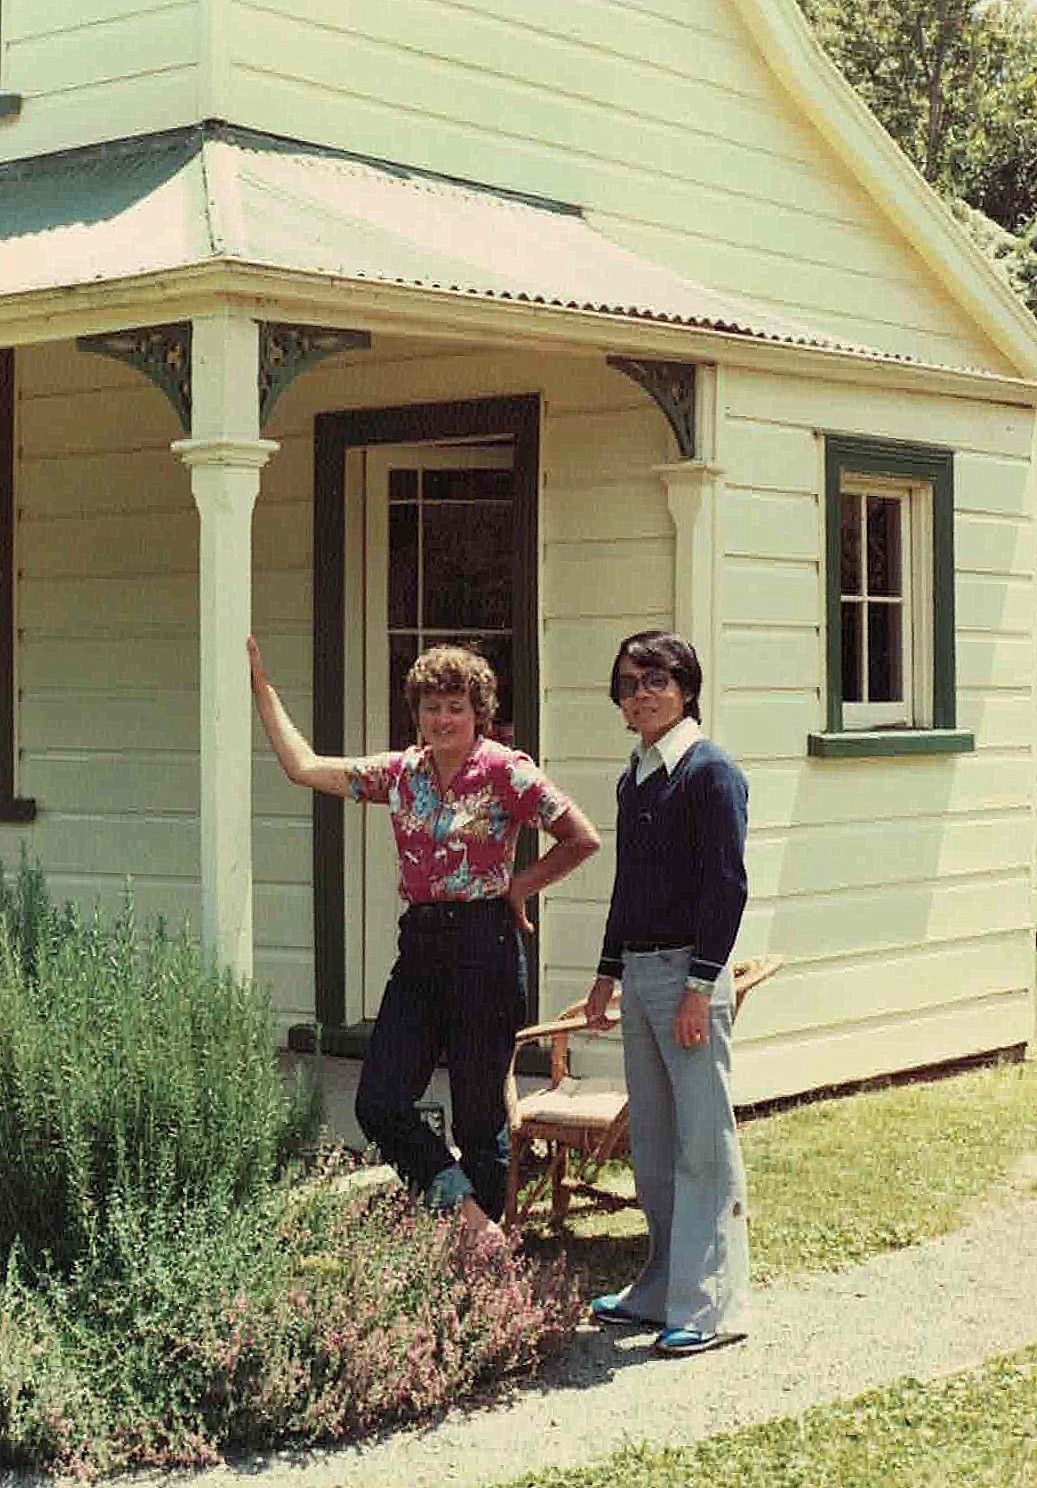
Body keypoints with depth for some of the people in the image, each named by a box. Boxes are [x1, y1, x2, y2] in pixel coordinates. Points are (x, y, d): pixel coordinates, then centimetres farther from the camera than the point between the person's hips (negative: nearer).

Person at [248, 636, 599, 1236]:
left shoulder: (507, 771, -6)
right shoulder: (401, 772, 9)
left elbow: (583, 839, -4)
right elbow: (304, 766, 11)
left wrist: (519, 885, -3)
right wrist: (262, 688, 11)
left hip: (484, 945, -6)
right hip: (419, 949, 6)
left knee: (479, 1112, 2)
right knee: (380, 1105, -3)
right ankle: (463, 1207, 9)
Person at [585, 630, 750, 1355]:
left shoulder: (711, 772, -10)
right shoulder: (635, 777, 15)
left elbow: (727, 886, -15)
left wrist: (699, 987, -18)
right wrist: (609, 972, 19)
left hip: (689, 971, -8)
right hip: (639, 972, 8)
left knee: (704, 1145, -4)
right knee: (652, 1145, 14)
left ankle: (713, 1304, 2)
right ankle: (663, 1289, 24)